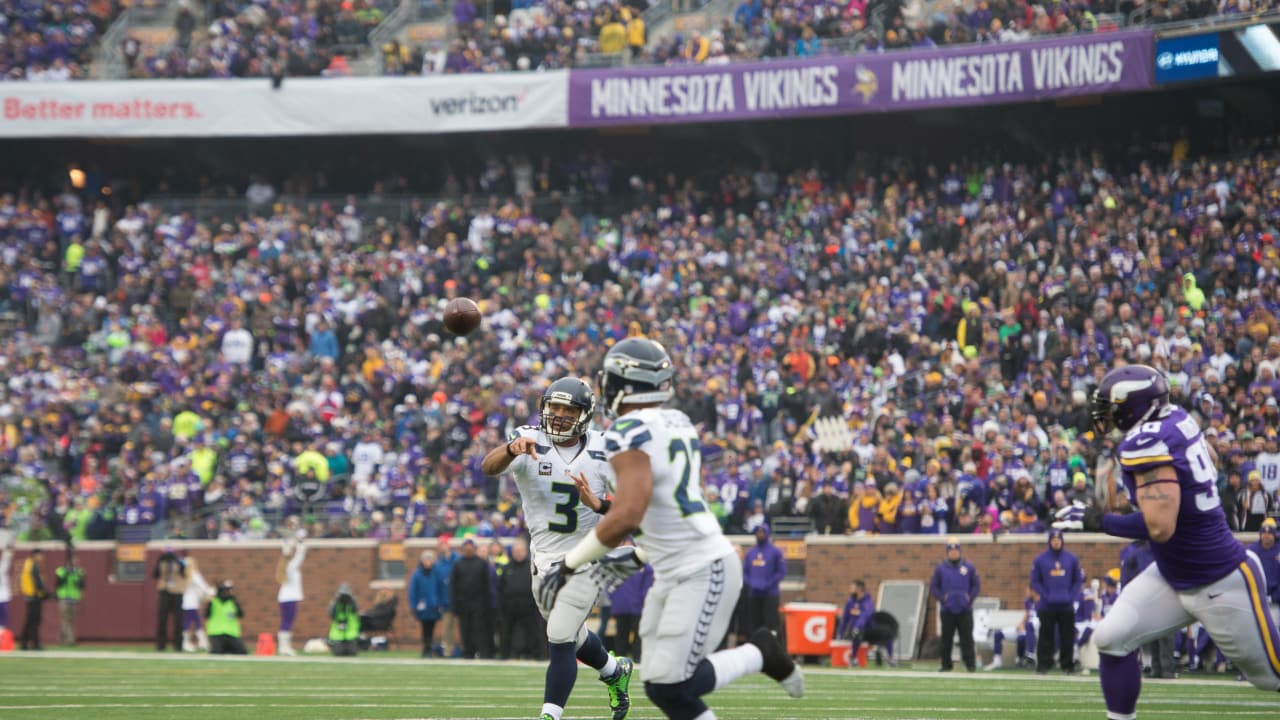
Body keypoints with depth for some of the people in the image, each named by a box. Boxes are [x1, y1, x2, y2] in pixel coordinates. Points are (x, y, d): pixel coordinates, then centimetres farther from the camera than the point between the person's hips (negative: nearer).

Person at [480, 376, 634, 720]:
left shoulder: (603, 452, -9)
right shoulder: (530, 443, -12)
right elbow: (488, 467, -32)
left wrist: (597, 504, -27)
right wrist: (512, 449, -53)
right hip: (545, 557, 3)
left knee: (560, 639, -12)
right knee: (571, 636, 21)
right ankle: (614, 671, 49)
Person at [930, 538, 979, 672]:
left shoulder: (968, 567, 5)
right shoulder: (940, 568, 5)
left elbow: (976, 584, 9)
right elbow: (933, 587, 8)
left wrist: (970, 598, -3)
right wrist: (941, 598, -4)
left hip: (965, 610, -1)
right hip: (948, 610, 1)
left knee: (967, 638, -4)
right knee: (946, 639, 3)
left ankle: (970, 664, -3)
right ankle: (946, 665, 10)